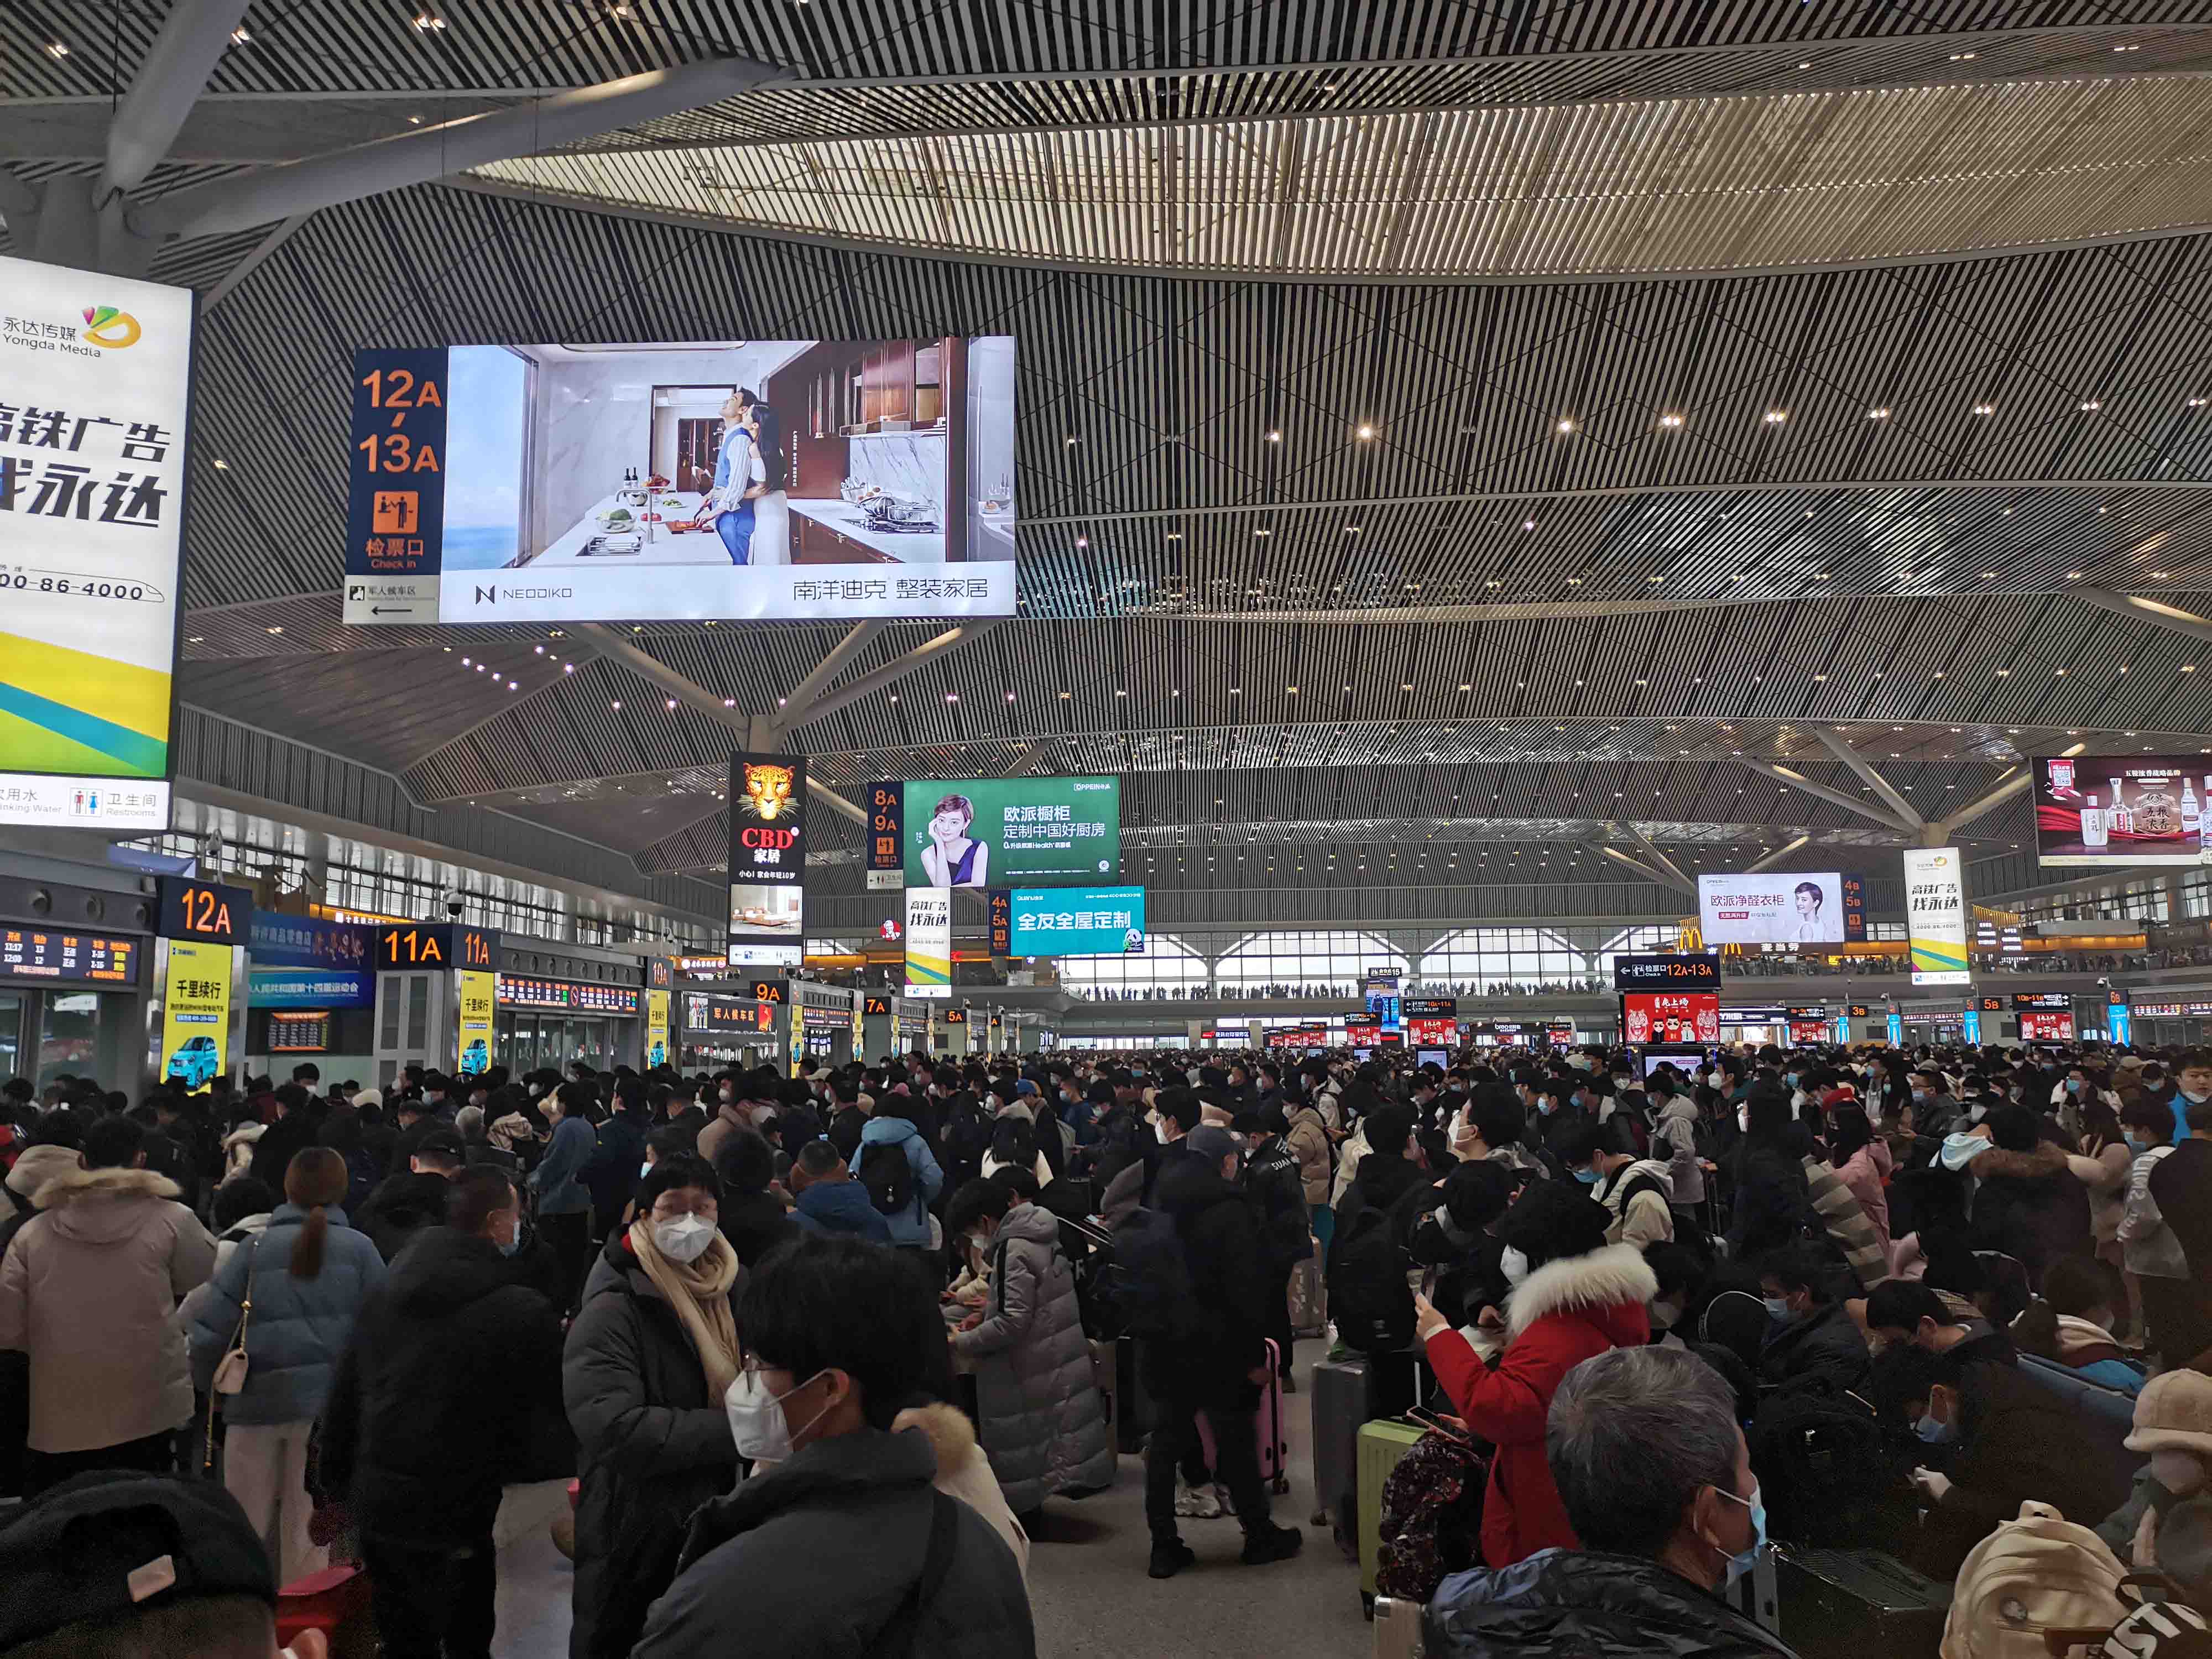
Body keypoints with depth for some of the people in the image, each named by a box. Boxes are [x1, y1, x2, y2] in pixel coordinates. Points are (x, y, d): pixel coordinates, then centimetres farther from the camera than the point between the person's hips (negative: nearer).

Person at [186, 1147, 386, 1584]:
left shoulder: (255, 1247, -1)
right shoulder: (359, 1249, -5)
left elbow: (210, 1327, -5)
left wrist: (207, 1384, 11)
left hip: (256, 1400, 1)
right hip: (327, 1401, -1)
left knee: (245, 1524, 18)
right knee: (311, 1527, 11)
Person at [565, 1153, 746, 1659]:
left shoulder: (721, 1293, 5)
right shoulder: (615, 1307, -19)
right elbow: (614, 1428, -31)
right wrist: (736, 1428, -31)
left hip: (715, 1530, 7)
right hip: (636, 1544, -6)